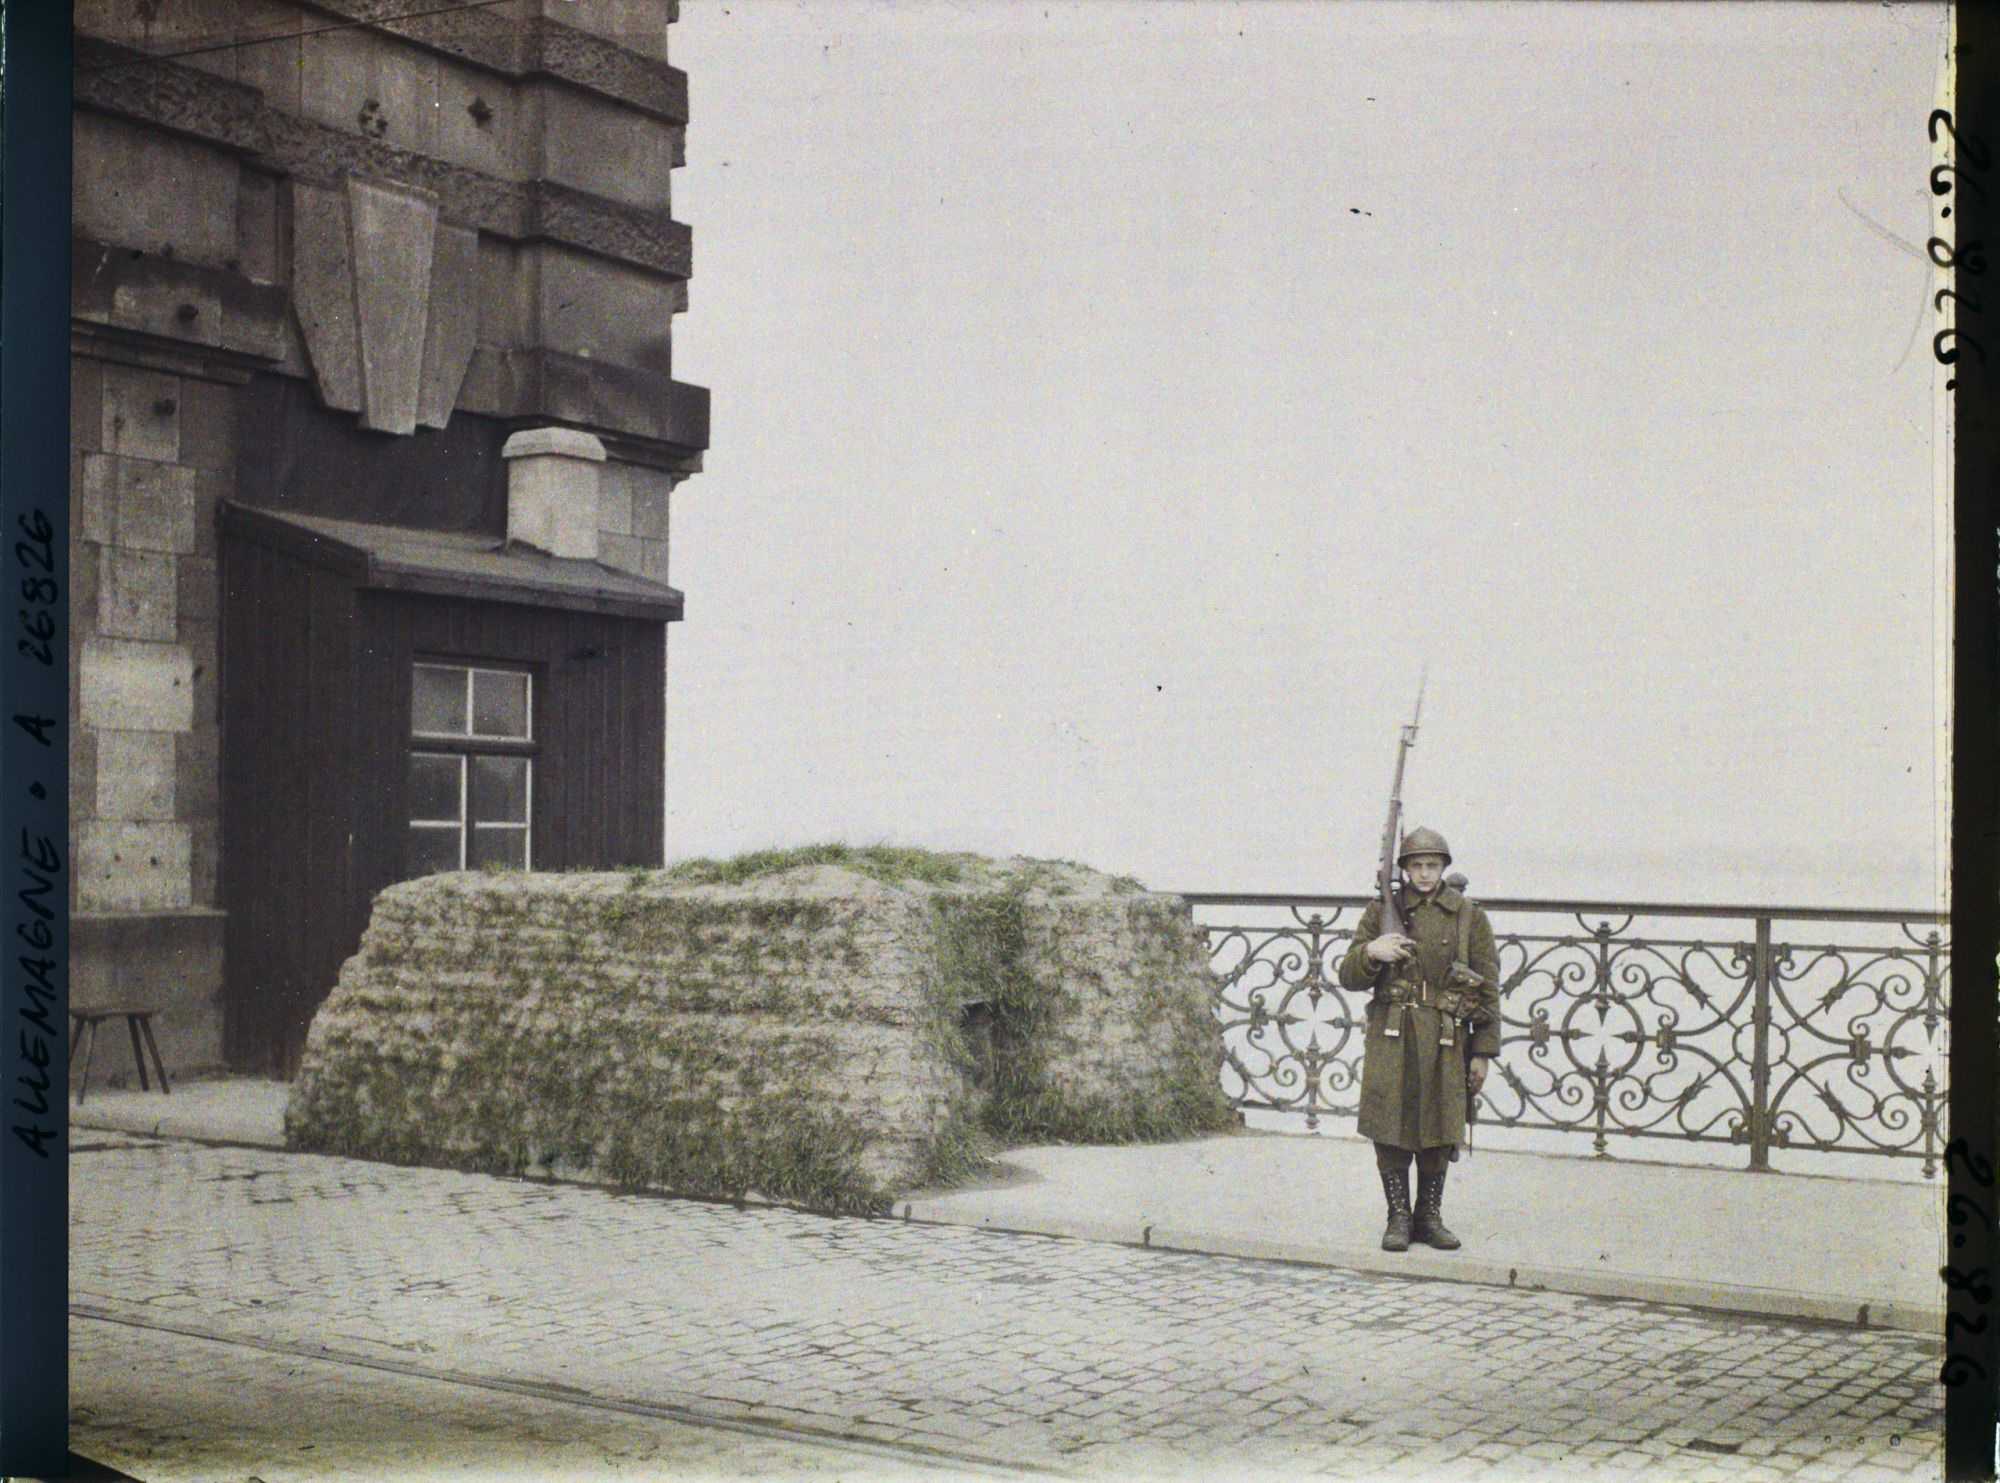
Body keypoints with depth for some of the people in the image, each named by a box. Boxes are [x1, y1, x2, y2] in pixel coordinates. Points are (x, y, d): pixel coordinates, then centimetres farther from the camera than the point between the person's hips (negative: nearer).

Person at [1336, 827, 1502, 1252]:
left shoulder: (1469, 917, 6)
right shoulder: (1382, 911, 7)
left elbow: (1488, 989, 6)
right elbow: (1349, 977, 6)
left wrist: (1483, 1052, 2)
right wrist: (1370, 951, -16)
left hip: (1445, 1041, 0)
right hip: (1391, 1038, 0)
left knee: (1438, 1133, 6)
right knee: (1389, 1128, -2)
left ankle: (1430, 1216, 19)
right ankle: (1398, 1217, 9)